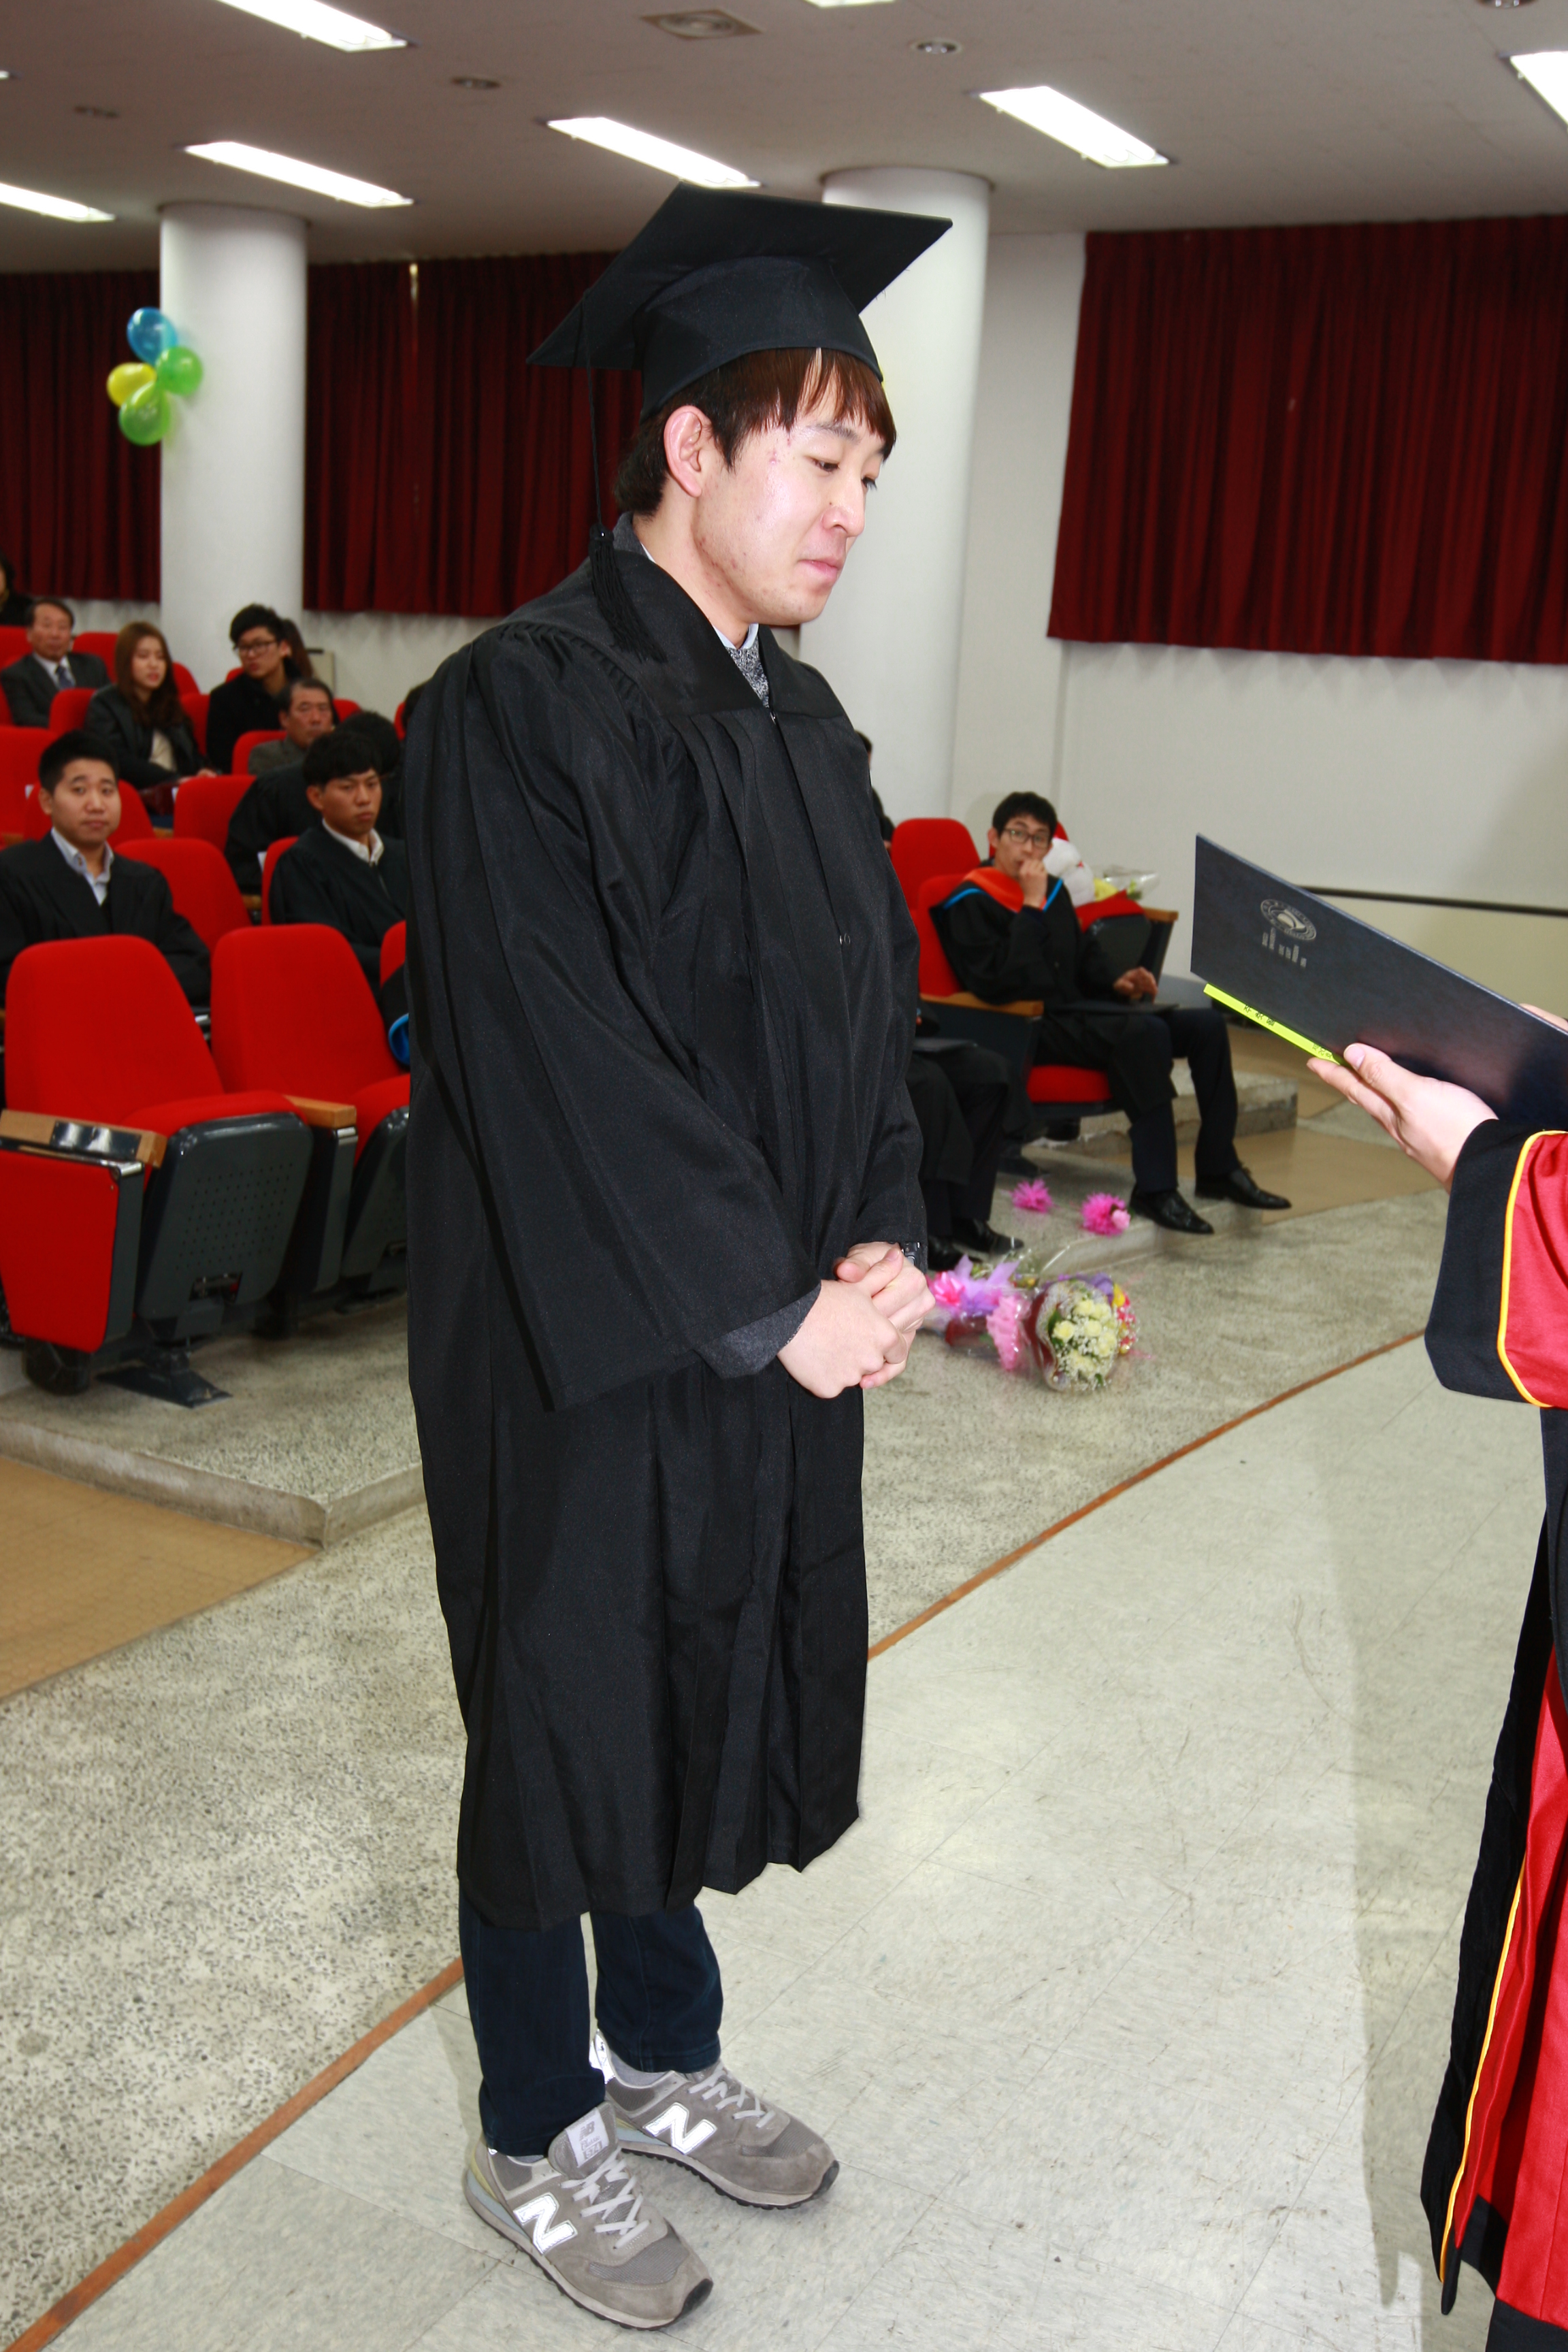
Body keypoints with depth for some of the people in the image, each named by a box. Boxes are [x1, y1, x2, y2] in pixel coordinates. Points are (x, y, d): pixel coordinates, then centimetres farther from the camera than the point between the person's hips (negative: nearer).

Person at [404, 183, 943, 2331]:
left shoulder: (803, 723, 9)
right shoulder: (524, 706, -16)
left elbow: (873, 1006, 10)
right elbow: (557, 1060, -22)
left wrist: (877, 1243, -5)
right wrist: (770, 1303, -19)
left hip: (784, 1329, 8)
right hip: (586, 1340, -7)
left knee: (709, 1693, 19)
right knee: (565, 1711, 9)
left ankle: (667, 2062, 42)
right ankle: (536, 2138, 31)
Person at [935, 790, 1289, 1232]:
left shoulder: (1055, 891, 18)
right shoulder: (970, 905, -7)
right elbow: (999, 985, -22)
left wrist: (1117, 984, 7)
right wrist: (1031, 909, -19)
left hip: (1074, 1015, 9)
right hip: (1028, 1029, -9)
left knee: (1206, 1022, -3)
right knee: (1146, 1031, -32)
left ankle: (1218, 1169, 1)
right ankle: (1154, 1189, -32)